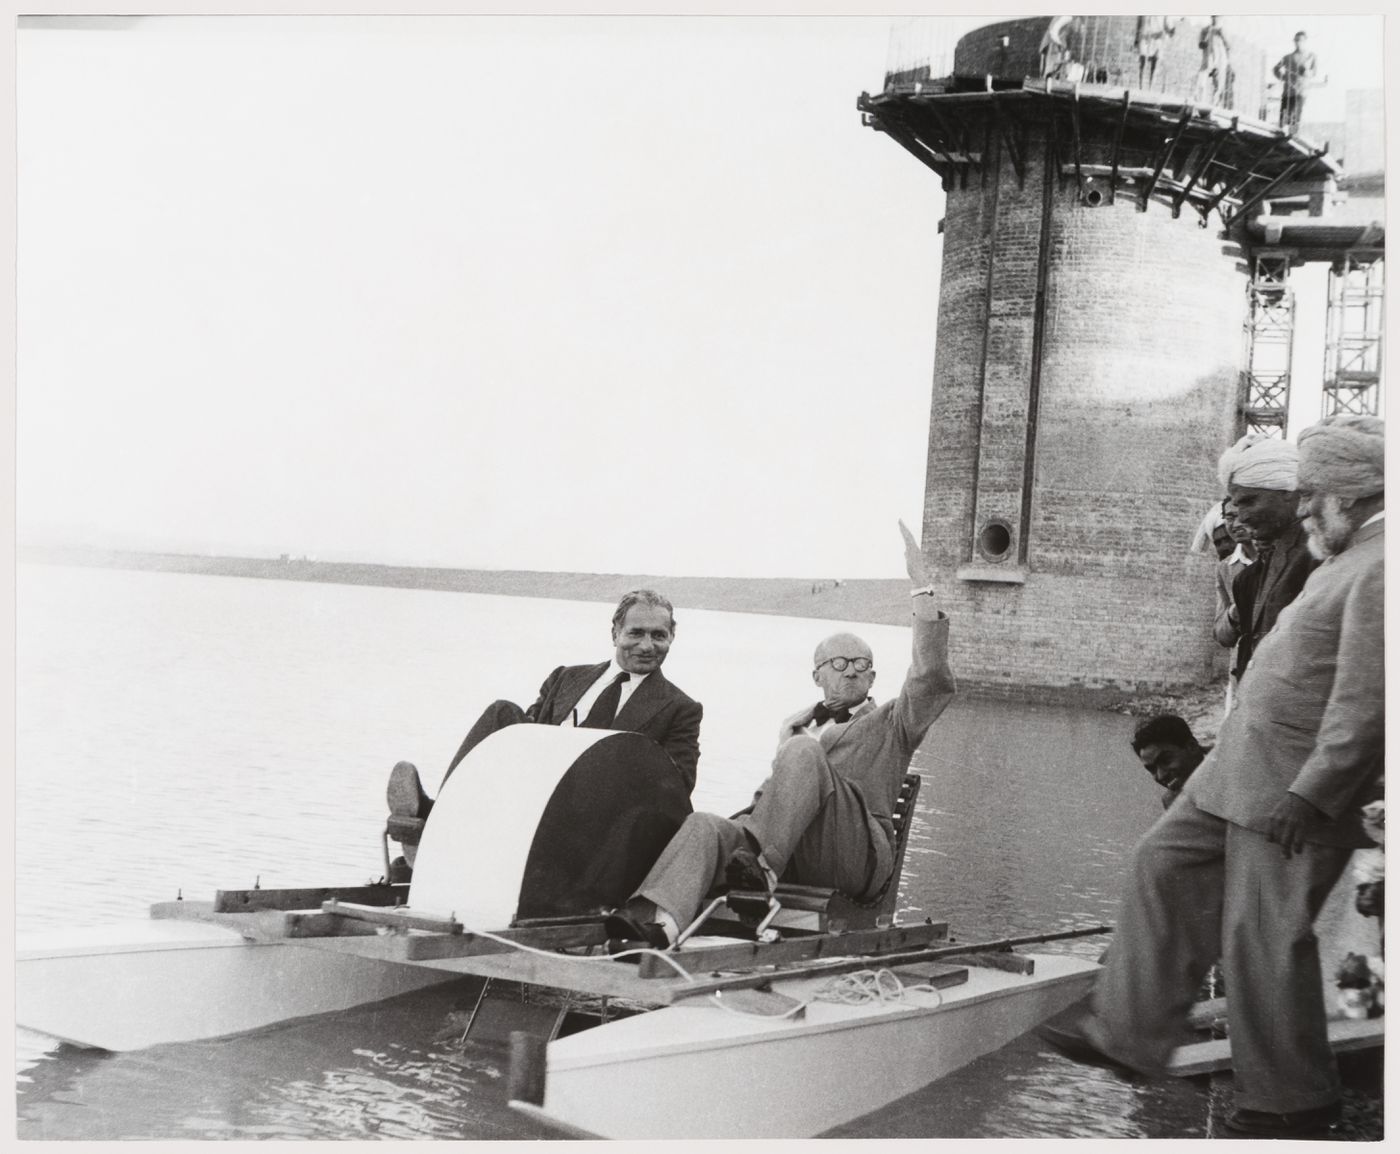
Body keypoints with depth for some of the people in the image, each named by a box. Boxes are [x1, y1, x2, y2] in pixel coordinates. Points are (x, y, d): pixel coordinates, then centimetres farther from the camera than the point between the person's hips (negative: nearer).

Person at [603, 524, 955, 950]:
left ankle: (760, 863, -39)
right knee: (705, 824, -28)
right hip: (782, 849, 4)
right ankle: (657, 924, -55)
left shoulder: (890, 723, 21)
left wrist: (920, 585, -3)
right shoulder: (797, 726, 35)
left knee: (803, 752, -28)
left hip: (856, 854, -4)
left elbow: (932, 680, 1)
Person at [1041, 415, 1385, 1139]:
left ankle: (1290, 1102, 15)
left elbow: (1365, 701, -25)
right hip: (1240, 771, 10)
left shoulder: (1381, 569, -20)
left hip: (1293, 791, -10)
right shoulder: (1351, 560, 13)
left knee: (1264, 937, -2)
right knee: (1163, 868, 12)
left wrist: (1310, 794, -25)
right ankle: (1128, 1031, 21)